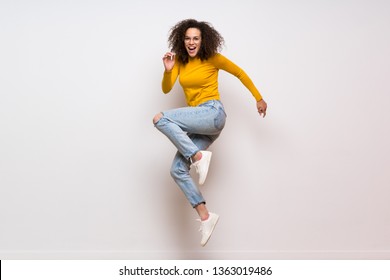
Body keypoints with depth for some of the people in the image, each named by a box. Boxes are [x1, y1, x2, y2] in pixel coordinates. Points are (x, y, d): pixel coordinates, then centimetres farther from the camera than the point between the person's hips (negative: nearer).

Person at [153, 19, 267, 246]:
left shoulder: (213, 58, -1)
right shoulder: (180, 61, 13)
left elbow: (240, 73, 8)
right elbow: (166, 89, 6)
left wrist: (259, 98, 11)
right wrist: (168, 70, -14)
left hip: (213, 114, -6)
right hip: (198, 123, 6)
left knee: (160, 119, -24)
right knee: (178, 170, -6)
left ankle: (198, 157, -23)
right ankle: (205, 216, -3)